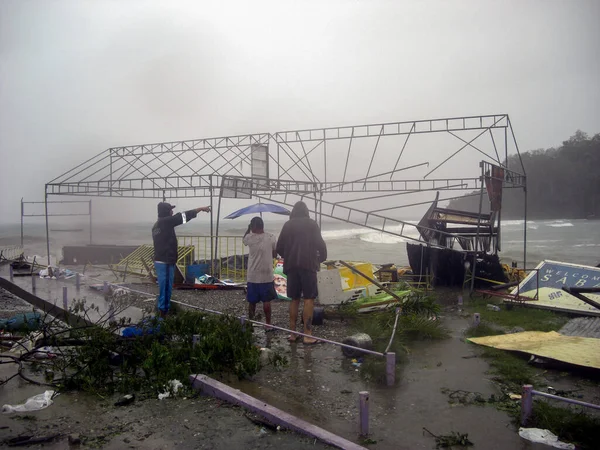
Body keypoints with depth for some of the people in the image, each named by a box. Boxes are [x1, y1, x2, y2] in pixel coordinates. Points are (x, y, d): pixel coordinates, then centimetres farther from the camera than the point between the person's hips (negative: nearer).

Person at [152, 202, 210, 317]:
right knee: (166, 286, -3)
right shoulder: (165, 222, -14)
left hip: (160, 261, 10)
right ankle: (163, 310, 3)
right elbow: (183, 216, -12)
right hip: (165, 262, -10)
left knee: (165, 286, 16)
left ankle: (163, 309, 24)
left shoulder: (157, 225, 15)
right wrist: (201, 208, -6)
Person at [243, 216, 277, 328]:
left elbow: (244, 239, 20)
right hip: (267, 276, -1)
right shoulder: (270, 237, -7)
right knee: (266, 301, 5)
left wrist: (249, 228, 15)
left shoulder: (249, 238, -6)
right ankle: (268, 325, 10)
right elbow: (275, 255, 2)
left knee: (252, 302, 12)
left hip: (252, 276, 1)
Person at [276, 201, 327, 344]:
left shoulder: (287, 225, 9)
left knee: (294, 299, 11)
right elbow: (320, 243, -3)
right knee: (309, 299, -3)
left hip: (291, 266, 4)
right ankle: (307, 335, -7)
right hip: (308, 264, -3)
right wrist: (322, 257, 14)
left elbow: (279, 247, 8)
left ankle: (292, 334, 12)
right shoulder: (311, 224, 2)